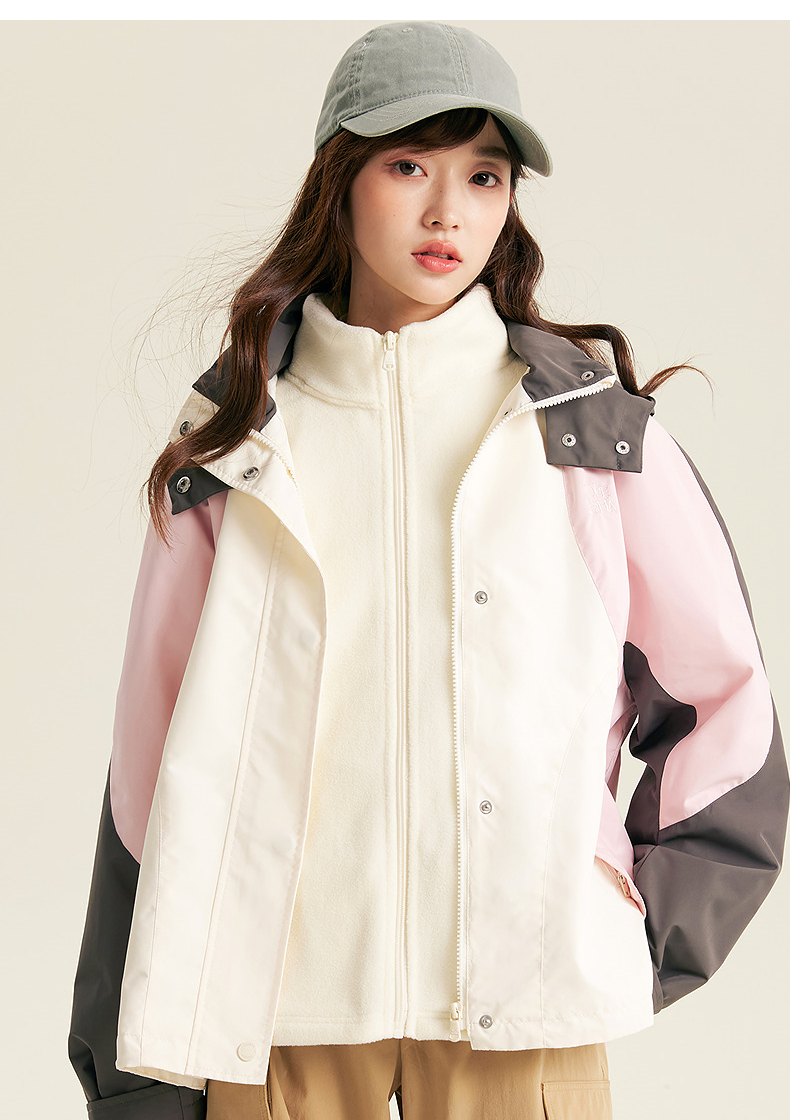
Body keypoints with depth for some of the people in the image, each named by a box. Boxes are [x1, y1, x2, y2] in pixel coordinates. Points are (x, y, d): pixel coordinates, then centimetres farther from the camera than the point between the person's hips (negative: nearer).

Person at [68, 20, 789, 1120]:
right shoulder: (236, 438, 5)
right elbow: (158, 755, 6)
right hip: (278, 998, 1)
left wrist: (645, 932, 4)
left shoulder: (592, 424, 3)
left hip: (521, 994, 0)